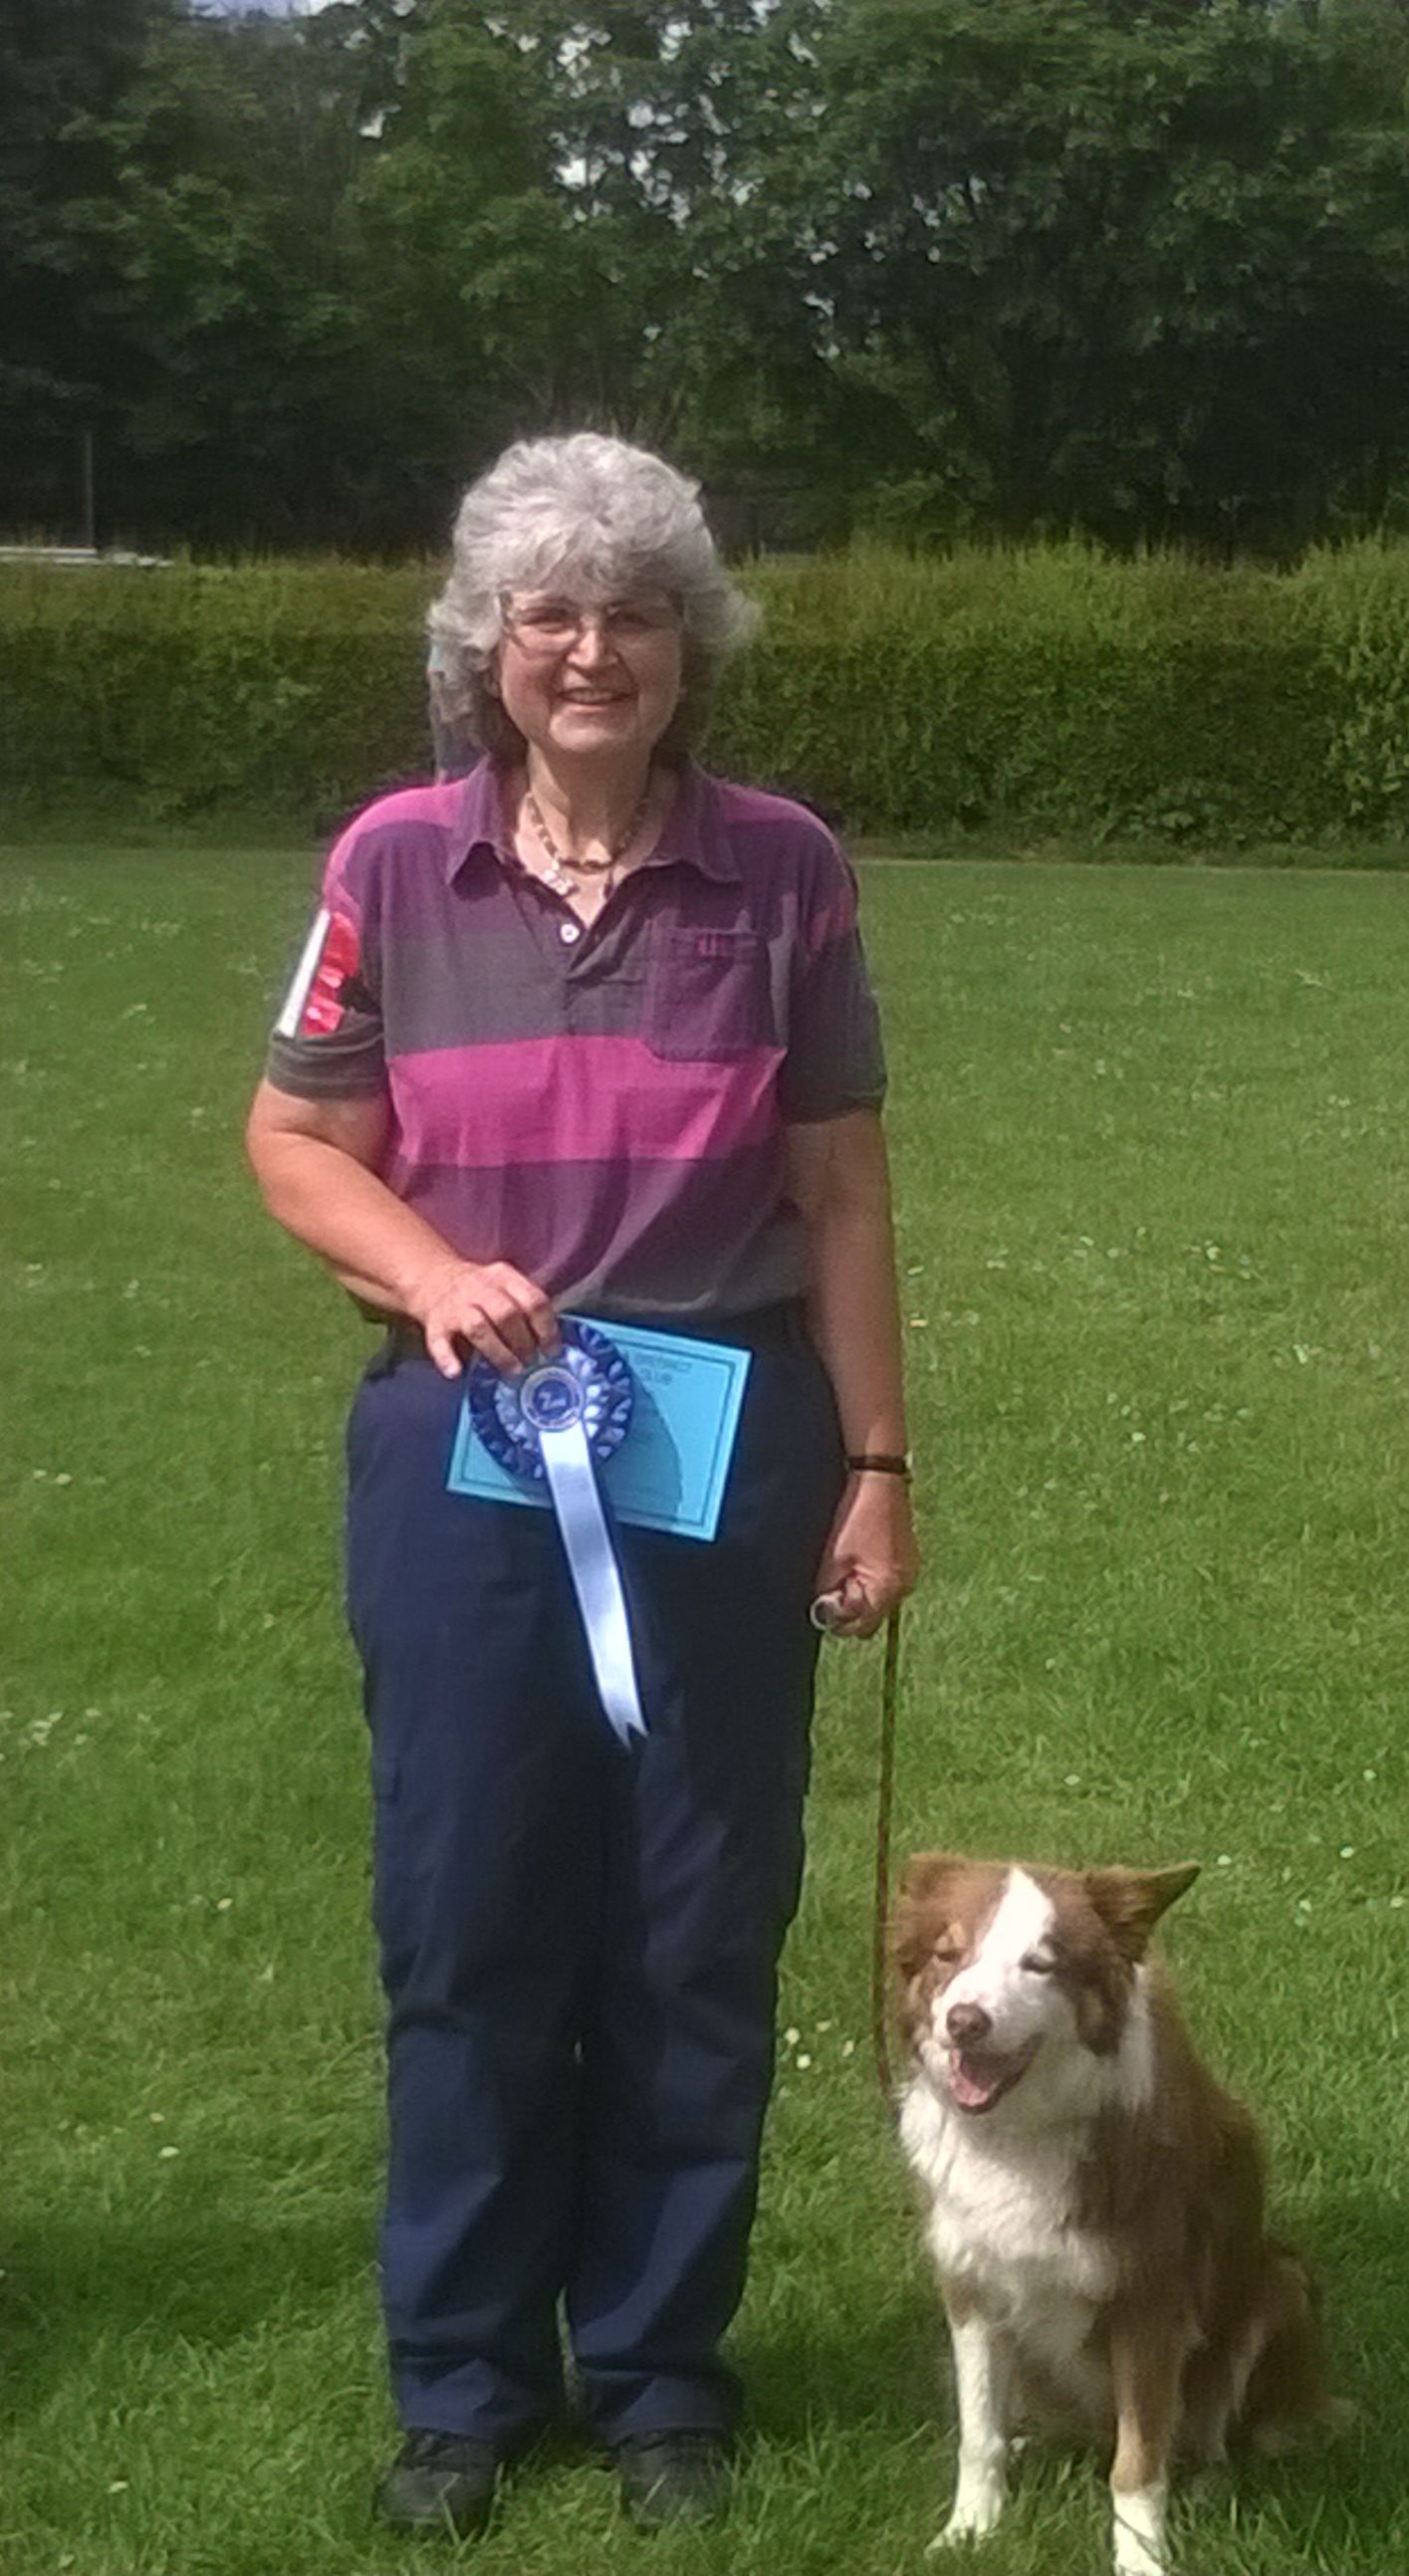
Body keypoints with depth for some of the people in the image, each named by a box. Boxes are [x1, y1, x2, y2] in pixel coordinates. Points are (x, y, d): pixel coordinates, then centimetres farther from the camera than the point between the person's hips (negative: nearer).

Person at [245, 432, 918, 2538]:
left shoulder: (784, 873, -3)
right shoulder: (396, 865, -3)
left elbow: (841, 1195, 1)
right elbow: (297, 1141, 4)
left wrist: (874, 1465, -1)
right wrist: (431, 1271, -15)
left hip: (728, 1456, 0)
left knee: (697, 1929, 8)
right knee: (465, 1921, 8)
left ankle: (663, 2370, 24)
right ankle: (464, 2374, 23)